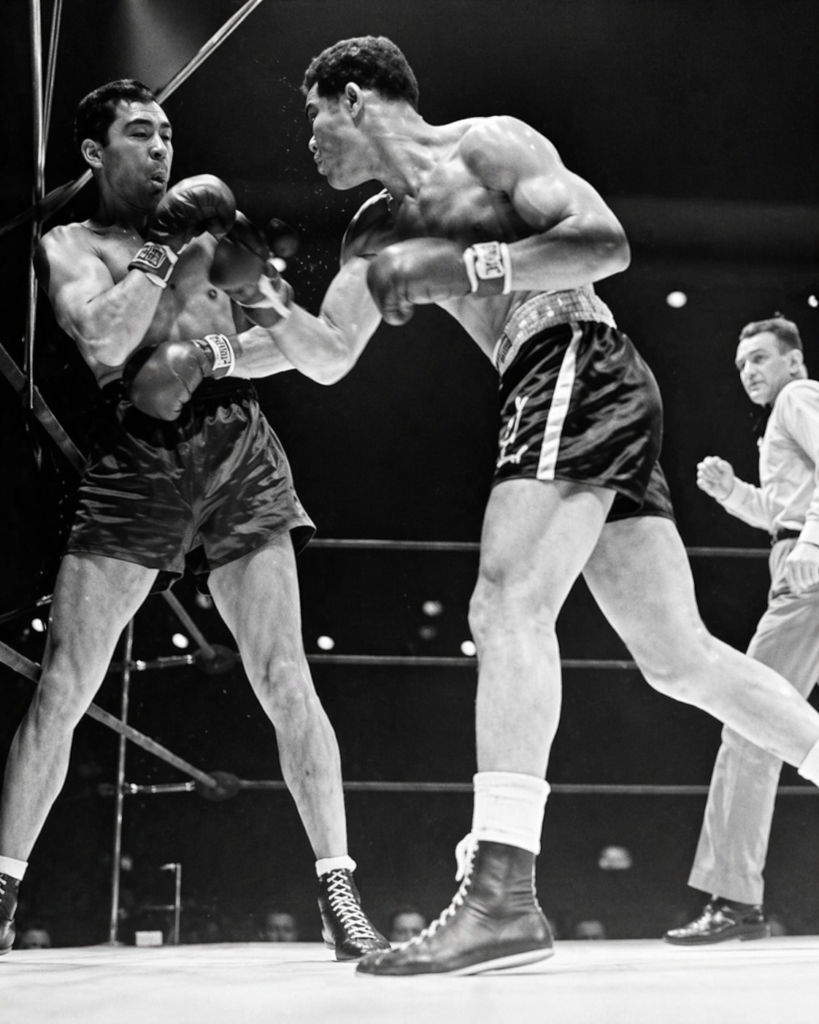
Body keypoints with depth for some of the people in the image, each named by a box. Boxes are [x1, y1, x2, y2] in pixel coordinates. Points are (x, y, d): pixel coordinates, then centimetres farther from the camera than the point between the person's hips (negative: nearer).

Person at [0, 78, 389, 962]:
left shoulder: (216, 224, 20)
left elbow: (293, 343, 13)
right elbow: (104, 344, -9)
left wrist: (210, 354, -4)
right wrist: (169, 256, -7)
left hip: (236, 449, 2)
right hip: (133, 458, -1)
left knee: (285, 681, -5)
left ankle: (338, 892, -3)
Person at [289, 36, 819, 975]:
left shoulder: (487, 146, 1)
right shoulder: (377, 231, 24)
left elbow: (606, 243, -12)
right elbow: (327, 356, 24)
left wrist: (458, 266, -17)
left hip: (583, 366, -9)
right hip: (547, 399, 9)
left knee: (508, 605, -23)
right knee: (681, 658, 7)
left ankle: (501, 894, -30)